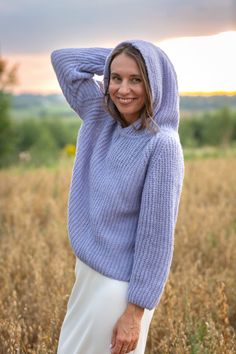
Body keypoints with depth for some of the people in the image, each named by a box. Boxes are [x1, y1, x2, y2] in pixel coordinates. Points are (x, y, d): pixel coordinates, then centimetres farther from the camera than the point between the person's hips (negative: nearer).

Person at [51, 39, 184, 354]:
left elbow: (157, 232, -19)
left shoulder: (162, 145, -20)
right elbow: (63, 59, 8)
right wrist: (115, 57, -1)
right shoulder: (101, 118, -1)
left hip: (121, 283, -7)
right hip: (87, 269, 7)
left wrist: (135, 311, -17)